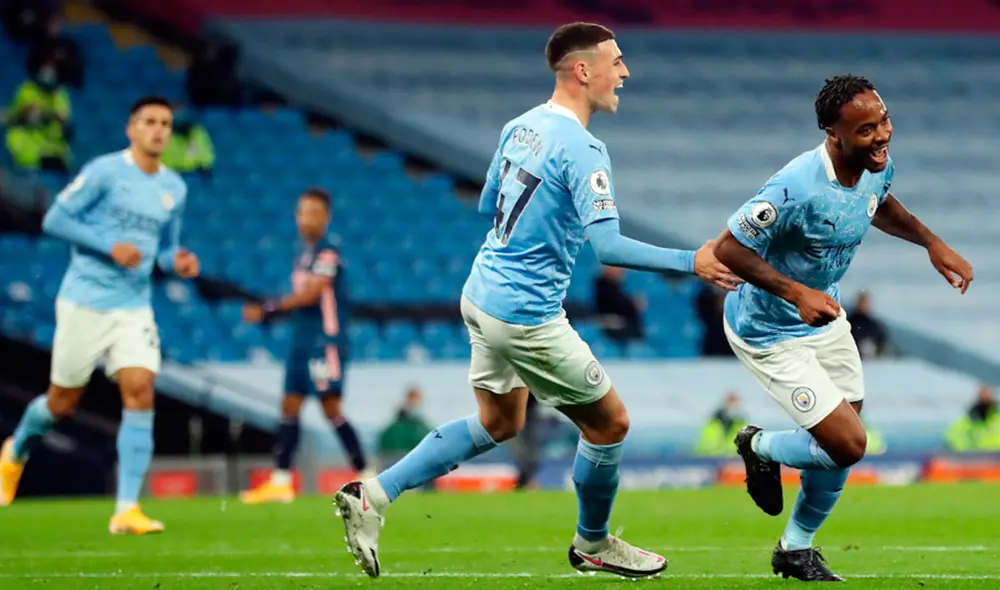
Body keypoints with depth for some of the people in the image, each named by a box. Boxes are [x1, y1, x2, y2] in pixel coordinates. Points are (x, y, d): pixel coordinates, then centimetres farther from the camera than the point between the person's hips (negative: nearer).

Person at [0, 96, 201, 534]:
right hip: (85, 303, -4)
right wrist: (110, 246, -18)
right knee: (62, 402, 6)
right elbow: (55, 220, -9)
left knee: (140, 394, -14)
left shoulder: (174, 188, 9)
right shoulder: (105, 171, -8)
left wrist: (178, 262, -3)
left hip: (134, 308, 4)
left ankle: (127, 510, -14)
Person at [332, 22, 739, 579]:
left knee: (498, 424, 23)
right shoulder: (582, 148, -21)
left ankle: (372, 495, 17)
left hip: (485, 294, 9)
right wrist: (691, 262, -23)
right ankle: (593, 544, 27)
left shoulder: (520, 127, 5)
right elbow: (608, 246, -27)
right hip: (527, 316, -9)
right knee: (610, 423, 8)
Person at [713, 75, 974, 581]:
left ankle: (795, 549, 37)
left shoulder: (877, 165, -10)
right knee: (847, 445, -13)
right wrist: (796, 292, -35)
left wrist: (931, 242, 4)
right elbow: (727, 248, -28)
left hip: (824, 317, 8)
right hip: (771, 332, -8)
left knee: (842, 445, 14)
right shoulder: (796, 189, -36)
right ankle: (762, 448, 19)